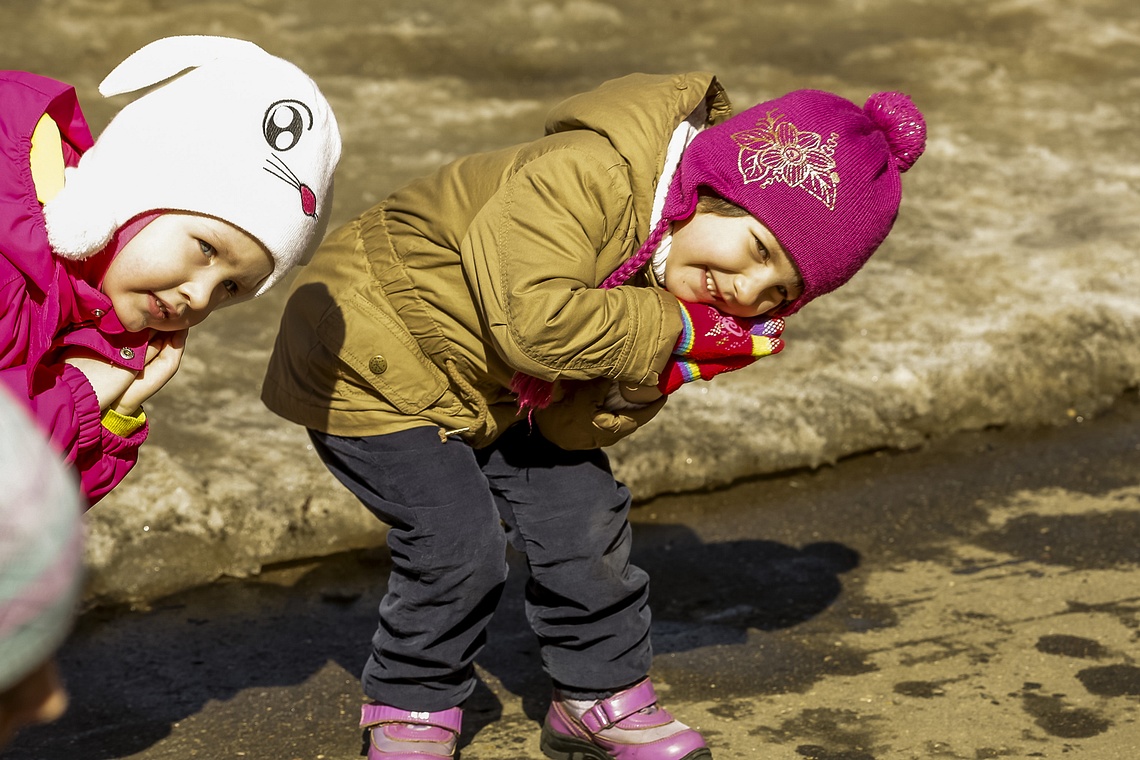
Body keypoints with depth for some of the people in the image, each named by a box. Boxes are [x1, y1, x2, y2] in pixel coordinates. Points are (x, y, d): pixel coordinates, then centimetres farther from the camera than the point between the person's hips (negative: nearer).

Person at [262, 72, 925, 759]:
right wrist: (667, 328, -35)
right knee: (459, 546, -14)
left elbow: (576, 427, -12)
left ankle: (605, 702, 22)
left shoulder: (677, 308, -10)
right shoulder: (585, 176, -35)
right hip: (371, 365, -7)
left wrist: (671, 367, -30)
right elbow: (532, 324, -47)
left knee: (583, 515, 2)